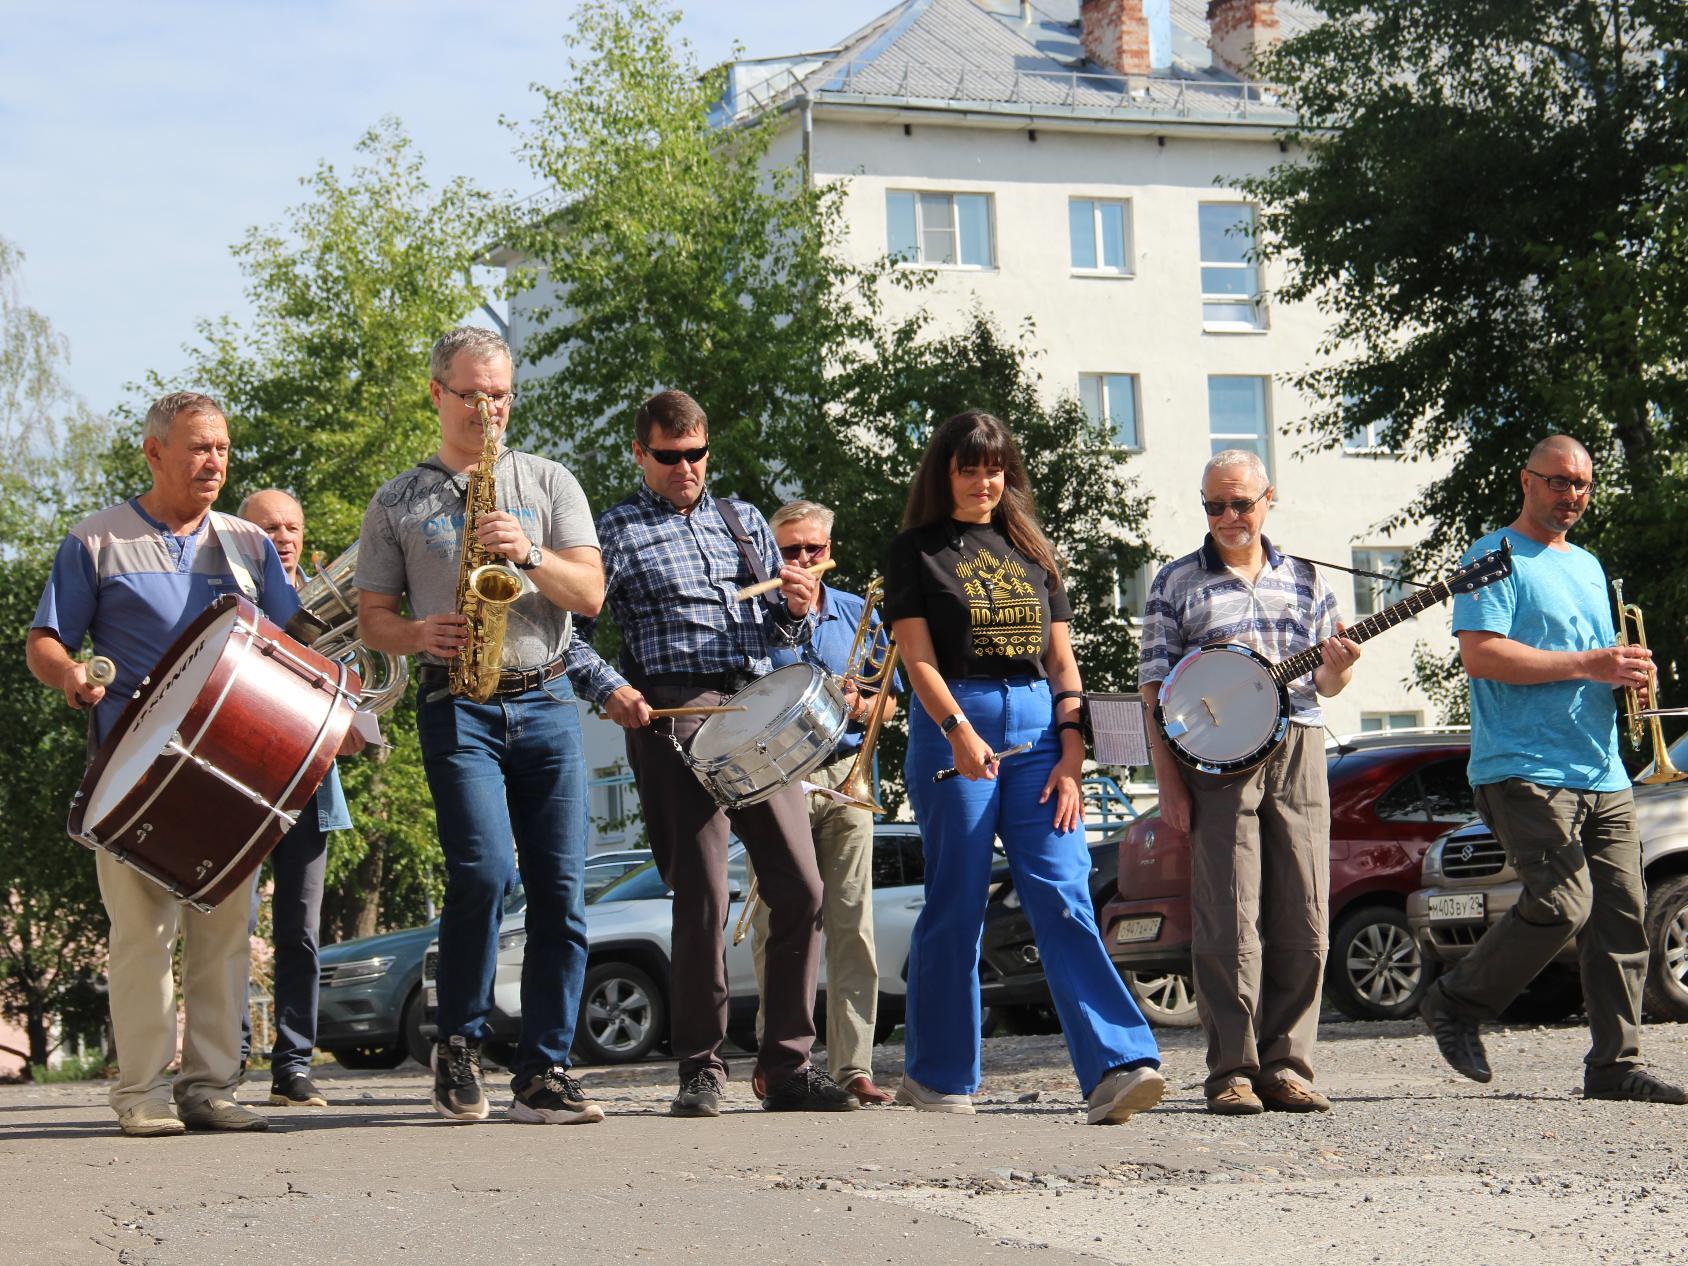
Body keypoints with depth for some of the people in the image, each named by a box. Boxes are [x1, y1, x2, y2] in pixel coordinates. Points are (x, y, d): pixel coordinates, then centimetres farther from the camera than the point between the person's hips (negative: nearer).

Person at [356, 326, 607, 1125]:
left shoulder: (548, 484, 14)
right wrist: (418, 634, -9)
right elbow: (371, 620, 13)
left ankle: (544, 1073, 1)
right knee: (484, 871, -20)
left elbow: (590, 594, 5)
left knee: (561, 889, -4)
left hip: (545, 703, 2)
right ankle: (458, 1047, -1)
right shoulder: (397, 502, 13)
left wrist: (529, 554, -13)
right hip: (456, 707, -2)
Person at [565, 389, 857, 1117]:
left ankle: (788, 1065, 8)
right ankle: (701, 1070, 2)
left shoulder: (742, 520, 19)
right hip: (675, 720, -5)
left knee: (800, 890, 0)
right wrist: (608, 690, -14)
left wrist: (797, 610, 0)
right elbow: (569, 627, 1)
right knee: (701, 897, -8)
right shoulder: (618, 531, 5)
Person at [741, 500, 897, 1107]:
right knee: (777, 926, -3)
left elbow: (888, 700, 17)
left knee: (852, 925, -4)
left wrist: (857, 706, -3)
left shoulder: (858, 614, 15)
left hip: (844, 780, 2)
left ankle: (853, 1066, -3)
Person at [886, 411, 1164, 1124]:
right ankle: (939, 1078, 12)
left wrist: (1071, 755, 0)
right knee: (956, 905, 1)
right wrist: (960, 732, -21)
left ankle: (1116, 1066, -20)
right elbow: (920, 661, -5)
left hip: (1037, 726, 3)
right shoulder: (917, 552, 6)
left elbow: (1062, 664, 13)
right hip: (954, 725, -3)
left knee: (1064, 898, -9)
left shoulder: (1031, 552, 17)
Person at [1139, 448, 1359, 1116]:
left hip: (1297, 754, 3)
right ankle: (1232, 1071, -2)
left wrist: (1336, 669, -7)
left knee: (1303, 922, 0)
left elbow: (1325, 684, 18)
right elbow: (1155, 686, 3)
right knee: (1229, 923, -7)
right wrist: (1168, 780, -5)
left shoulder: (1305, 580, 16)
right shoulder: (1177, 582, 7)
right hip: (1215, 759, -3)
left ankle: (1285, 1066, 8)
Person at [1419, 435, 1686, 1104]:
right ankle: (1455, 1005, 0)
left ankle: (1616, 1063, 4)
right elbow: (1481, 655, -16)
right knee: (1564, 902, -18)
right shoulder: (1496, 557, -2)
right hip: (1525, 770, -8)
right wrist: (1586, 665, -17)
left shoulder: (1587, 565, 23)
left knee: (1621, 912, 0)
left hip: (1603, 775, 8)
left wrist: (1628, 673, 7)